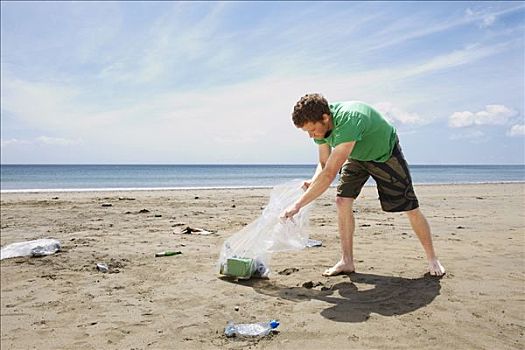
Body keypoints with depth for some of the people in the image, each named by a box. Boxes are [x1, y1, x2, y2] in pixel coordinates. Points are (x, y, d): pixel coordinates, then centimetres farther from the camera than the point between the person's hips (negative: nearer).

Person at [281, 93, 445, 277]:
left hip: (386, 154, -6)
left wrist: (298, 205, -46)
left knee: (411, 209, -3)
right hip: (357, 156, 6)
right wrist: (312, 183, -30)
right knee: (342, 201, -11)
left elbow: (330, 173, -48)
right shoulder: (319, 124, -20)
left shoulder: (348, 121, -44)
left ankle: (432, 259, 18)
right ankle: (347, 262, 0)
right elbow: (324, 164, -8)